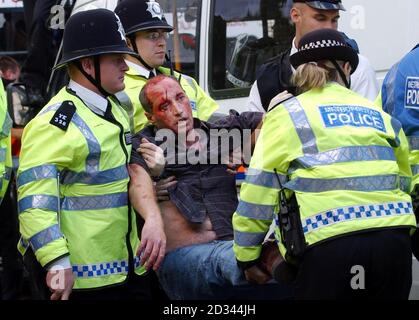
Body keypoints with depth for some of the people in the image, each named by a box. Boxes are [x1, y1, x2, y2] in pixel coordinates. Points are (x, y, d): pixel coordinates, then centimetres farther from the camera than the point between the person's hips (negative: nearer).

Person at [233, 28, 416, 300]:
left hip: (329, 242, -4)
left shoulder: (287, 114, 11)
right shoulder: (382, 116, 22)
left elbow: (259, 188, 7)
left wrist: (246, 255, 14)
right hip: (394, 236, 4)